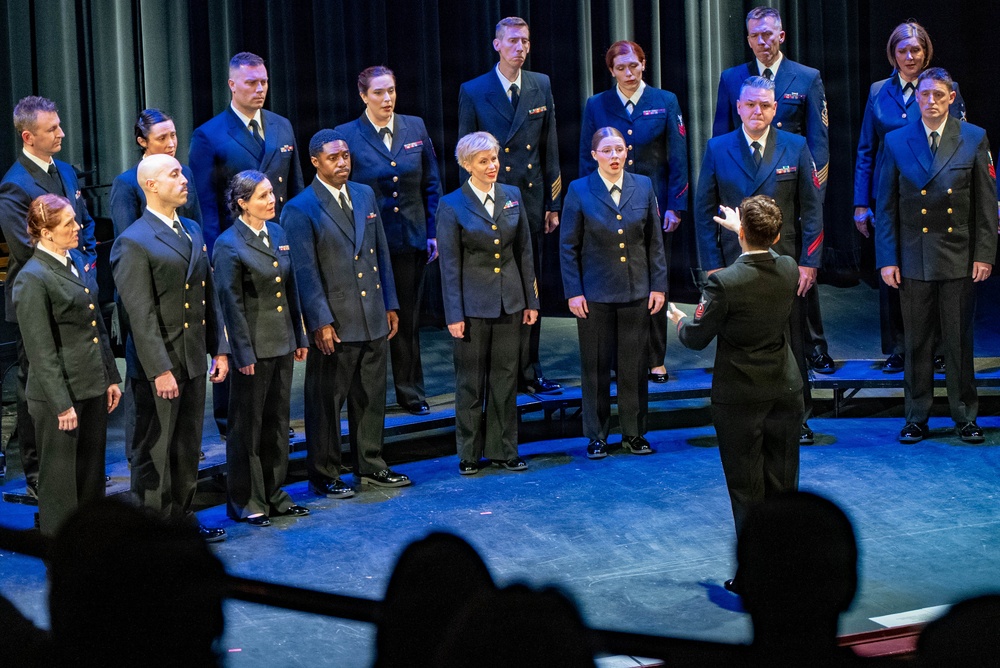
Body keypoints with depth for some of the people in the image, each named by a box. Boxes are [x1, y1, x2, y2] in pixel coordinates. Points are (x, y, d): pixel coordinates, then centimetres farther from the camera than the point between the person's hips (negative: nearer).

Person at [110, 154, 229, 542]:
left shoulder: (192, 231, 12)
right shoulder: (134, 242, -14)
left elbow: (209, 297, 15)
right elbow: (142, 316, -18)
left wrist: (219, 349, 10)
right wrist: (160, 370, -21)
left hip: (194, 362, 8)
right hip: (158, 366, -8)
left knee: (187, 450, 17)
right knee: (154, 453, 2)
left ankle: (182, 520, 29)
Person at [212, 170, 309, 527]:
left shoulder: (277, 233, 8)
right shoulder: (229, 245, -14)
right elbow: (232, 304, -15)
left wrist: (299, 336, 13)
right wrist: (244, 354, -16)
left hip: (282, 344, 7)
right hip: (254, 347, -7)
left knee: (277, 423, 15)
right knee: (248, 426, 3)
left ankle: (273, 494, 26)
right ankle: (245, 501, 13)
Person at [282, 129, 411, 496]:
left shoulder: (365, 195, 10)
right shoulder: (300, 209, -10)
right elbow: (305, 272, -13)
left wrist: (390, 304, 11)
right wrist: (321, 322, -16)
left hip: (373, 318, 6)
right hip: (334, 324, -6)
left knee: (371, 397, 15)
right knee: (326, 401, 3)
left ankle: (370, 465, 28)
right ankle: (323, 475, 14)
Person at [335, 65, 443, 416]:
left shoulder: (416, 127, 5)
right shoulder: (346, 135, -5)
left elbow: (432, 184, 9)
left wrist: (434, 232, 4)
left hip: (411, 240, 3)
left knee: (408, 317, 10)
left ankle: (411, 392, 21)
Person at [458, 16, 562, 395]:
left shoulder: (541, 86, 6)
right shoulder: (473, 92, -2)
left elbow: (550, 147, 9)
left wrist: (553, 202, 6)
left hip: (531, 201, 3)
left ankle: (528, 374, 15)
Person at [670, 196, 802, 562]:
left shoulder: (725, 282, -23)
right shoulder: (789, 270, -6)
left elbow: (697, 338, -11)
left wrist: (679, 320, 11)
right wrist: (741, 228, 33)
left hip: (739, 398, -5)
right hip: (785, 392, 5)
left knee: (747, 490, 5)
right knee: (783, 484, 15)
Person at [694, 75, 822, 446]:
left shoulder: (795, 147, 3)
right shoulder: (717, 149, 3)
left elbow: (811, 208, 3)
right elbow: (704, 211, 4)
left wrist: (809, 261, -5)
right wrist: (712, 265, -3)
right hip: (735, 265, 0)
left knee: (792, 346, 7)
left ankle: (797, 420, 19)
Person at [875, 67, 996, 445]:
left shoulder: (974, 139, 2)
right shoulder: (896, 142, 3)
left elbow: (986, 203, 3)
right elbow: (886, 207, 4)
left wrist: (984, 254, -3)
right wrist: (887, 259, -2)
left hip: (959, 258, 0)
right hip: (913, 258, 1)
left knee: (959, 341, 5)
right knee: (916, 342, 6)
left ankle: (965, 417, 16)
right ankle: (916, 417, 15)